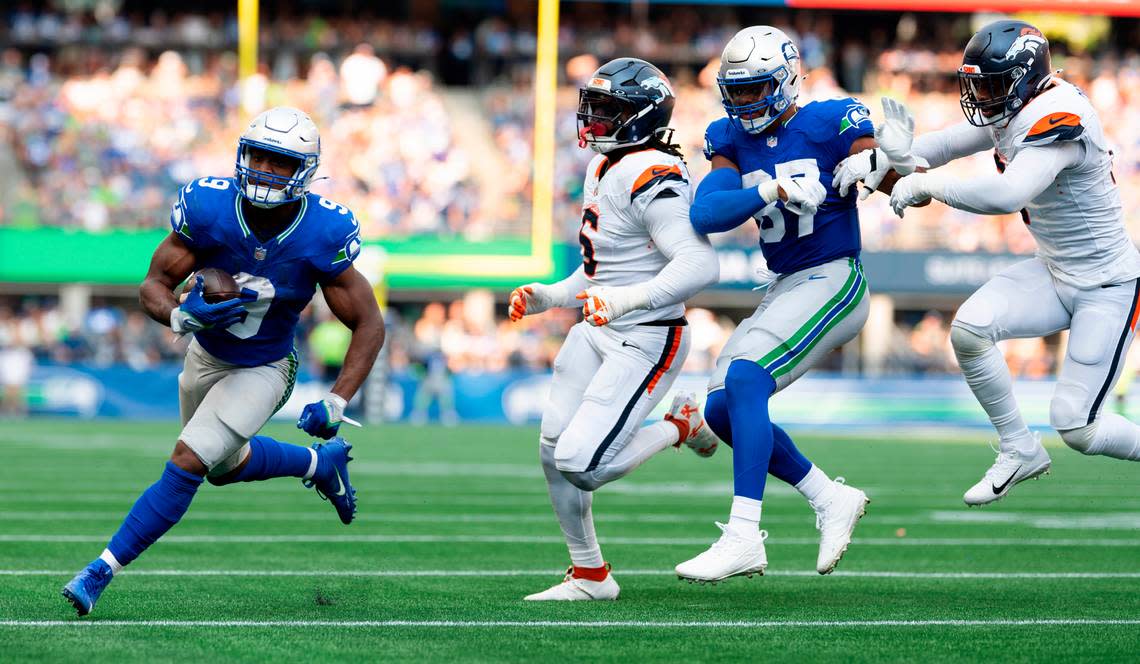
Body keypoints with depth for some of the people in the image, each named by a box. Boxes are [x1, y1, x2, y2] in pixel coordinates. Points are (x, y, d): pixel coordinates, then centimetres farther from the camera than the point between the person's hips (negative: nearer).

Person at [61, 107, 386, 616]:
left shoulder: (324, 235, -27)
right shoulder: (207, 207, -25)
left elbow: (369, 325, -16)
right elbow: (153, 284, -15)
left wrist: (336, 403, -26)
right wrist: (181, 316, -39)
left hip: (262, 371, -4)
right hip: (205, 354, 4)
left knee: (188, 462, -17)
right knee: (225, 467, 23)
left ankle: (102, 572, -10)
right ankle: (321, 463, 49)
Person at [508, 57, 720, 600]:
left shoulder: (652, 177, -20)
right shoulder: (602, 168, 12)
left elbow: (700, 265, -30)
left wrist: (626, 301, -36)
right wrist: (545, 297, 14)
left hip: (645, 341, -9)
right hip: (597, 330, 10)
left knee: (580, 467, -16)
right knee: (554, 452, 8)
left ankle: (679, 425, 9)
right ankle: (588, 575, 25)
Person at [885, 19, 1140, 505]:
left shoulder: (1058, 120, -28)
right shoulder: (1012, 111, 0)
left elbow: (1009, 194, -42)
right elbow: (944, 144, 7)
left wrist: (927, 186, -32)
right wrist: (893, 155, -13)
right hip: (1055, 275, 8)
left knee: (1076, 428, -10)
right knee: (969, 328, -15)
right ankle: (1019, 451, 5)